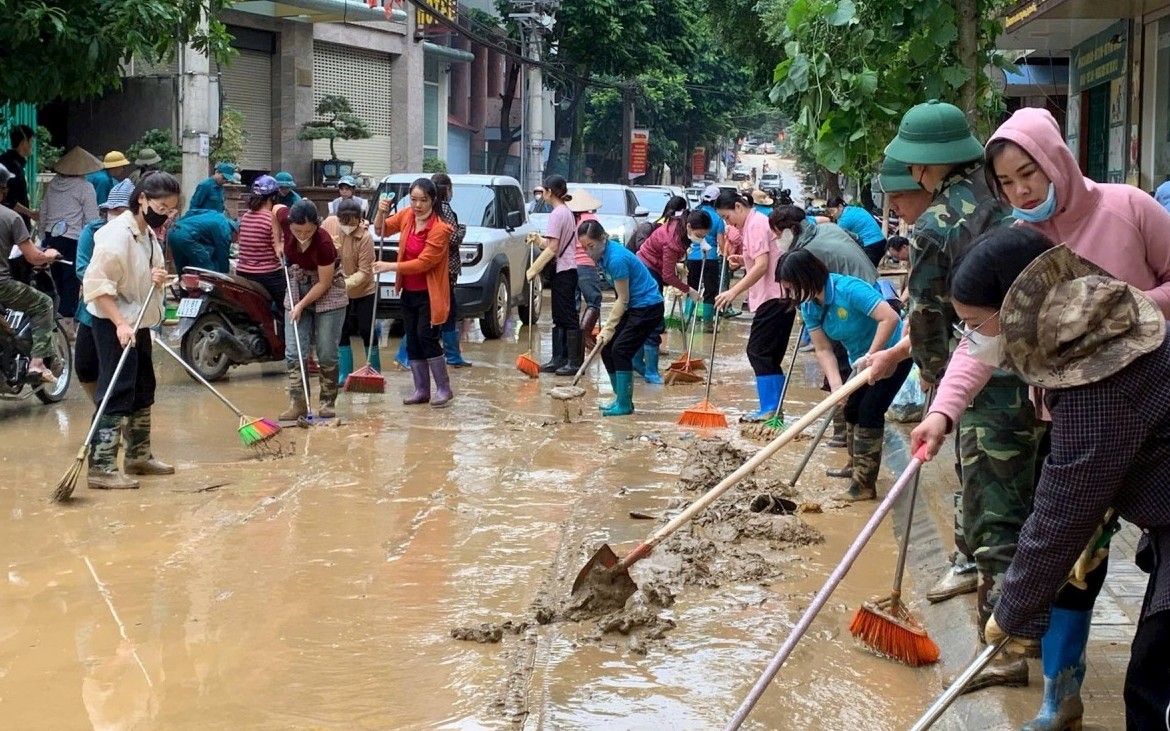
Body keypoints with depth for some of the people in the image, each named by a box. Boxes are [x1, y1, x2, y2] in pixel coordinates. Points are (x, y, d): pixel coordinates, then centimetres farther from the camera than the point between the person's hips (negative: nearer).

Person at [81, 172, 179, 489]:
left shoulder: (149, 234, 10)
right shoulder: (117, 234, -19)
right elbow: (96, 284, -22)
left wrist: (159, 278, -2)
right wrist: (120, 324, -29)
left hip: (139, 323, 10)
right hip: (114, 324, -10)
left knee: (143, 391, 17)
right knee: (117, 395, -12)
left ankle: (138, 455, 30)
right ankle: (101, 467, -11)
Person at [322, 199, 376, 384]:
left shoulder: (365, 238, -26)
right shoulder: (329, 224, -14)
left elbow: (364, 271, -26)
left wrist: (347, 283, -38)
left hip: (363, 291, -4)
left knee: (366, 331, 3)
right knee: (341, 333, 7)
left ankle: (375, 373, 17)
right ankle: (344, 375, 15)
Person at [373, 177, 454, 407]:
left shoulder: (440, 229, -19)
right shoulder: (406, 215, 0)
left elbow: (423, 263, -23)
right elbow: (382, 229, 15)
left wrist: (390, 267, -21)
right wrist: (381, 212, -6)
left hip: (429, 293, -7)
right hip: (408, 292, 7)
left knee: (426, 337, -11)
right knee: (412, 341, 9)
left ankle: (443, 389, 0)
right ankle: (421, 390, 17)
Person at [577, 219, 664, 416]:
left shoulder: (616, 259, -27)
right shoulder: (602, 255, 1)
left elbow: (622, 300, -20)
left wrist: (607, 329, -17)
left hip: (648, 307, -9)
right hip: (633, 307, 9)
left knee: (620, 350, -14)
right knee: (607, 349, 4)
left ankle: (624, 404, -7)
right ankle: (621, 399, 13)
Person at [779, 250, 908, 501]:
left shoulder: (849, 289, -32)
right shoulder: (809, 306, -9)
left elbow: (890, 318, -39)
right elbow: (823, 349, -9)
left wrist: (871, 355, -36)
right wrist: (836, 385, -23)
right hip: (862, 360, 8)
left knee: (869, 411, -13)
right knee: (852, 409, 13)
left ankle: (864, 485, -8)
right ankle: (858, 466, 33)